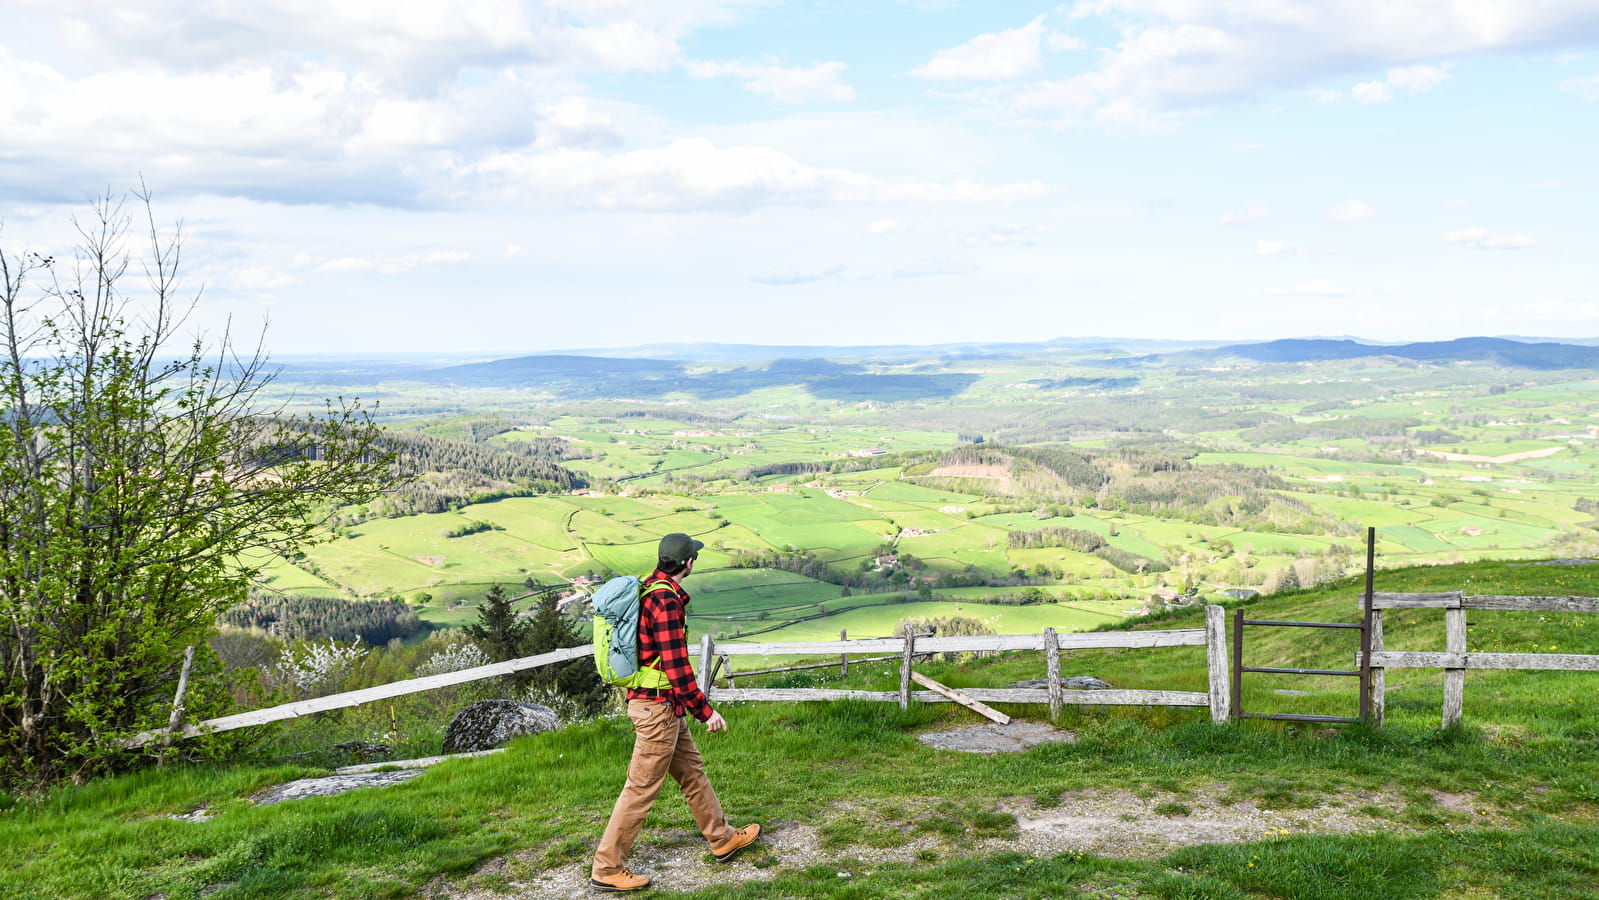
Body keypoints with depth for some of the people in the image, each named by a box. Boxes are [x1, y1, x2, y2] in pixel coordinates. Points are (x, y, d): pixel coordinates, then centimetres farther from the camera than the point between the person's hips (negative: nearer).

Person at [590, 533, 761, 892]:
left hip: (663, 705, 10)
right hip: (659, 706, -10)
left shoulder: (649, 590, 8)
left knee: (692, 771, 20)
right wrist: (706, 711, -17)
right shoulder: (666, 600, -23)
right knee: (641, 789, -1)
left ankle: (723, 839, 35)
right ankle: (606, 869, 7)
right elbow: (676, 666, -24)